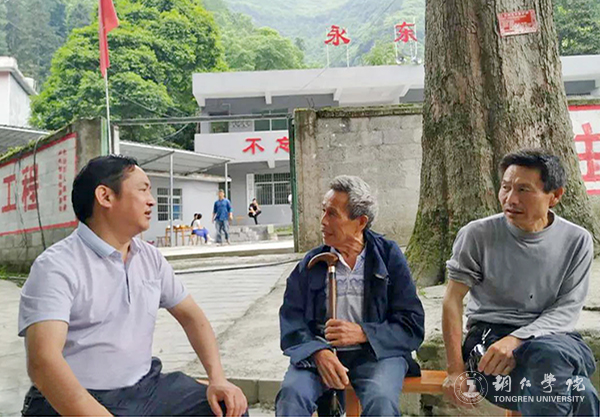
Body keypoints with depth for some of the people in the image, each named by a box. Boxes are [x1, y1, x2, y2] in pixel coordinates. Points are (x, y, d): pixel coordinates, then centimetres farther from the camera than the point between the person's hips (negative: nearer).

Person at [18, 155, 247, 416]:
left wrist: (218, 379, -2)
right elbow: (42, 361, -25)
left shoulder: (151, 258, 7)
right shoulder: (57, 266, -14)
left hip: (147, 388, 6)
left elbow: (190, 315, 11)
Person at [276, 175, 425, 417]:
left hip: (376, 352, -1)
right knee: (291, 393, -28)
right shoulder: (311, 263, 8)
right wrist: (319, 353, -19)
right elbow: (292, 323, 1)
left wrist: (362, 333, -16)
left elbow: (413, 326, -1)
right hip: (320, 352, 1)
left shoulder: (389, 255, 3)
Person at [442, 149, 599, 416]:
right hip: (490, 336, -2)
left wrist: (517, 339, -20)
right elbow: (453, 299, -5)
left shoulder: (577, 241, 1)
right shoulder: (478, 235, -5)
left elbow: (567, 309, -2)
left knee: (549, 354, -37)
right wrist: (456, 371, -11)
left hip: (551, 337, 3)